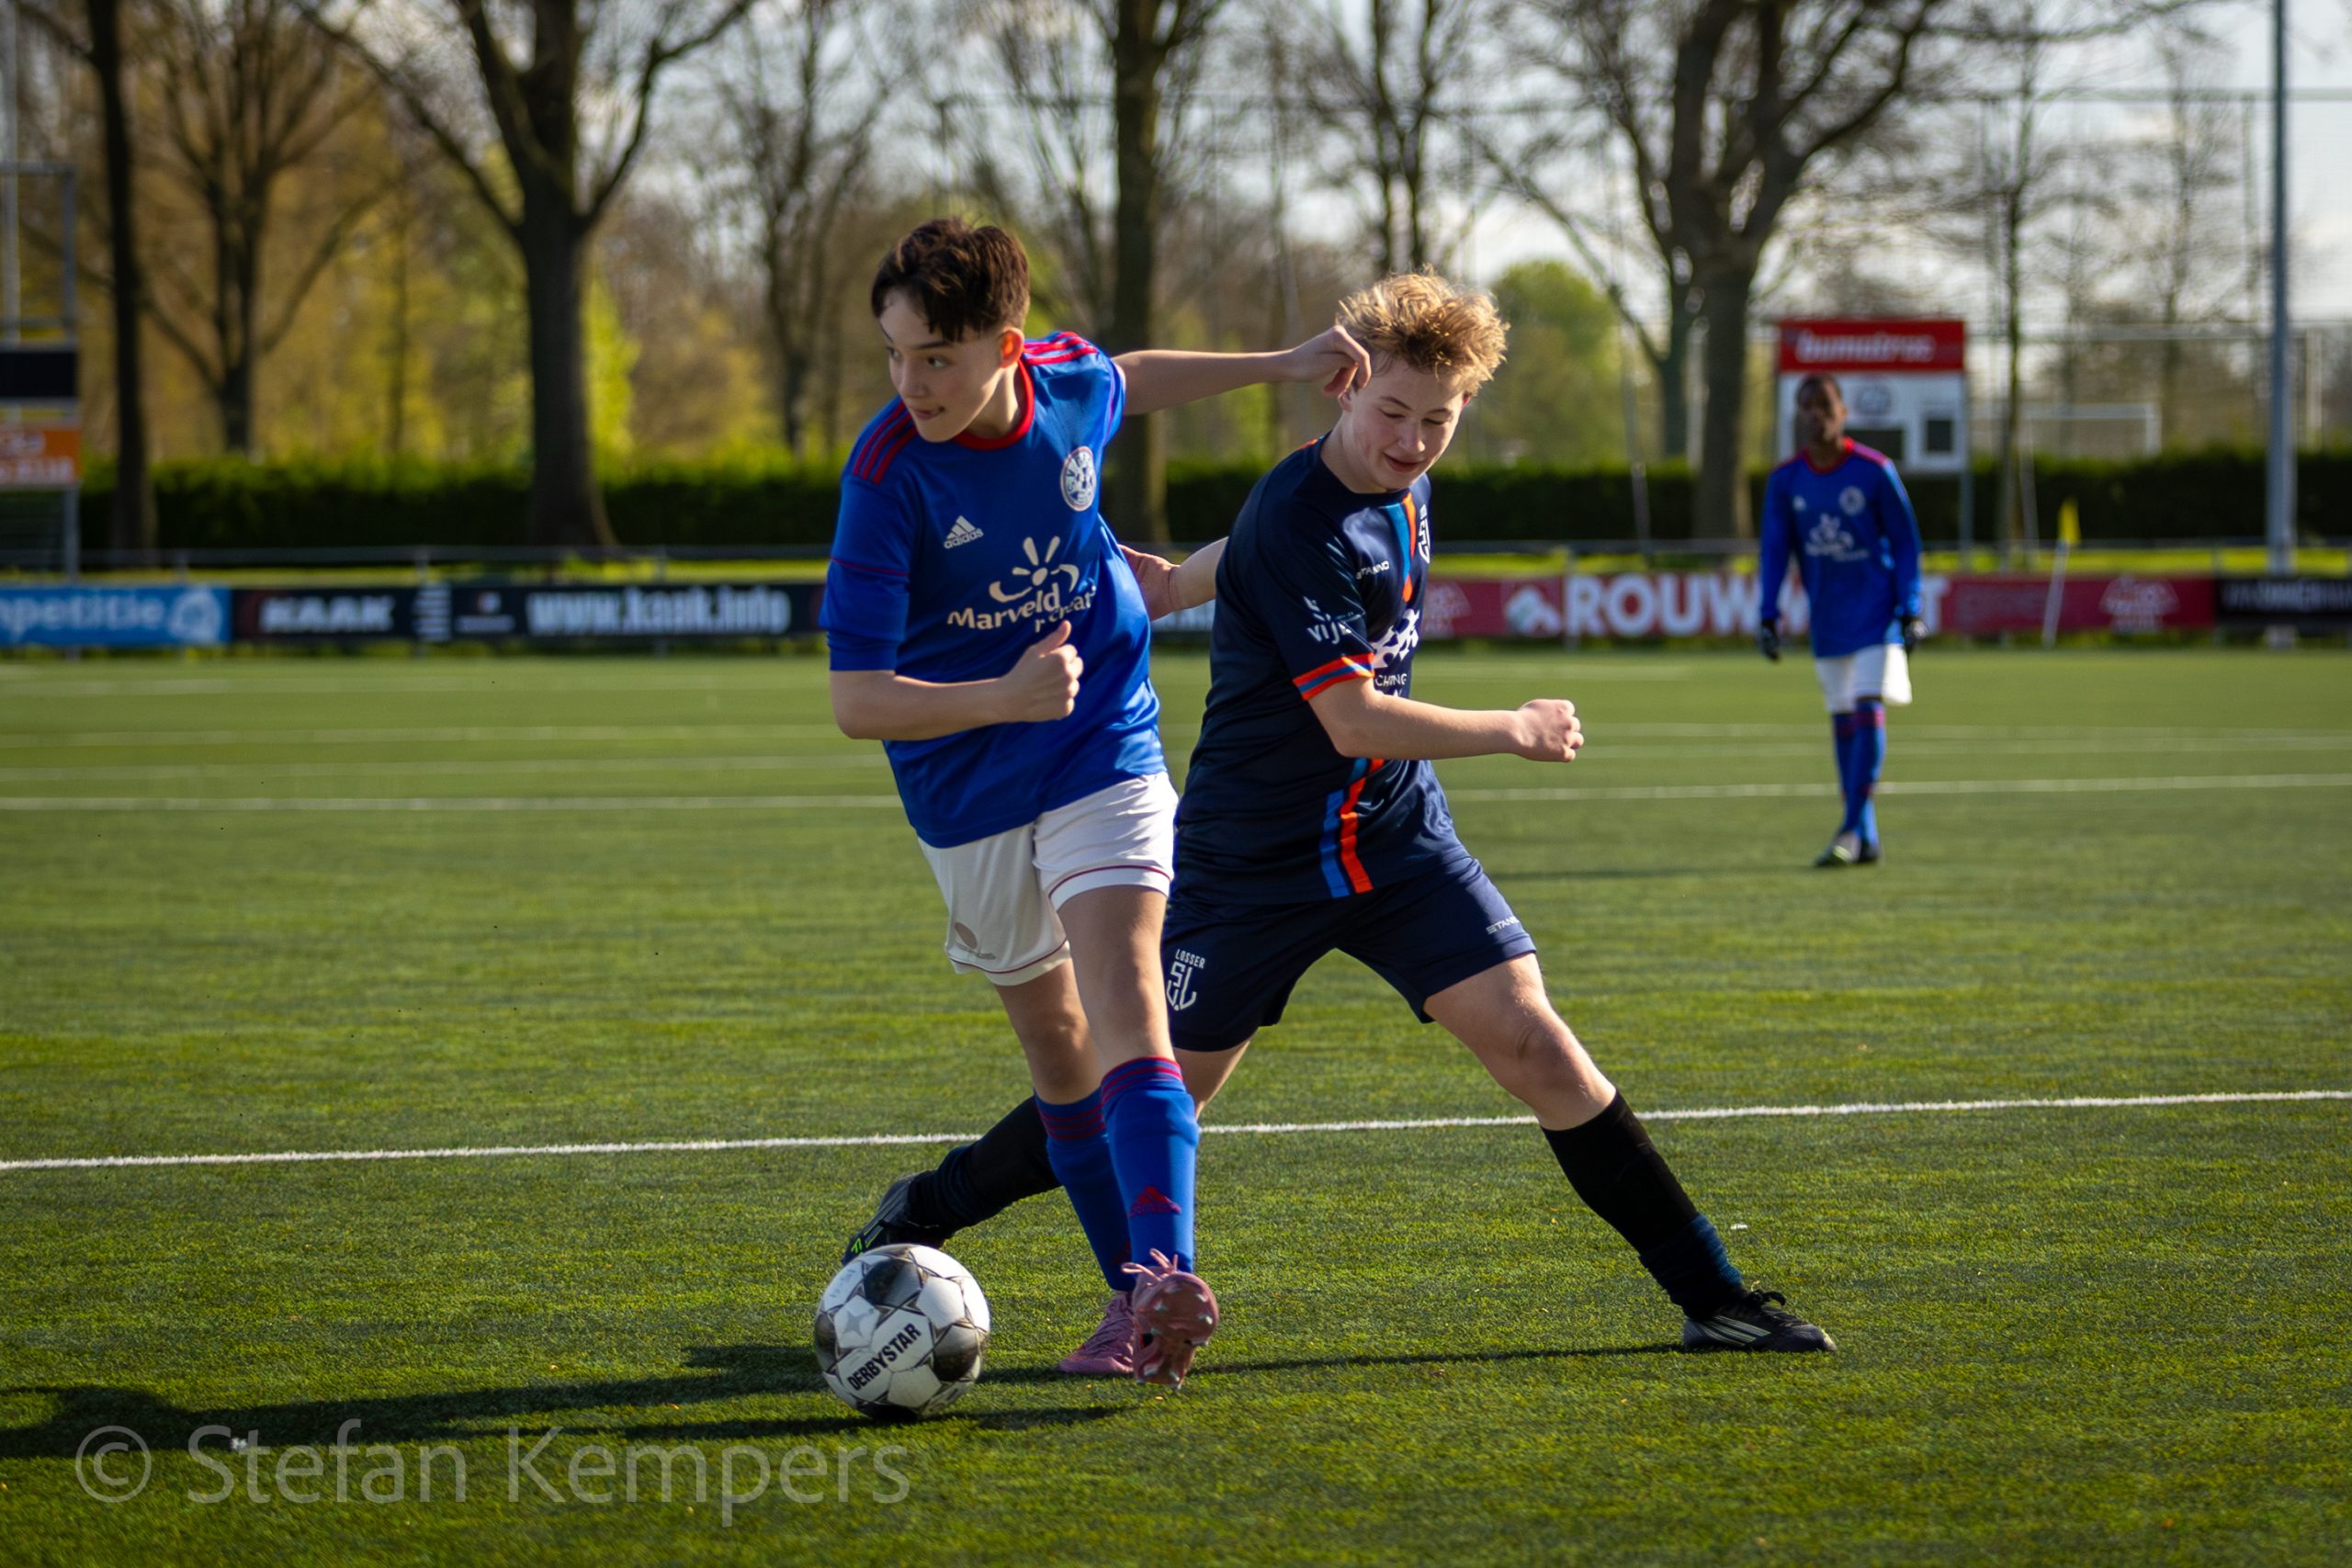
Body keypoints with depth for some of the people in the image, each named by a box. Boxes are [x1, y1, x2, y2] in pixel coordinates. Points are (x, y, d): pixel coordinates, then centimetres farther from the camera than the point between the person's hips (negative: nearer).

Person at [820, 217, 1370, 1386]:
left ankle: (1166, 1278, -35)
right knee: (1057, 1053, 10)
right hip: (971, 800, 0)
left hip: (1104, 760, 0)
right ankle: (1135, 1298, 25)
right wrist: (1005, 697, -38)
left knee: (1124, 1004, -20)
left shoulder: (1069, 383, -11)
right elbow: (856, 699, -23)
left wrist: (1279, 366, 18)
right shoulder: (888, 473, -21)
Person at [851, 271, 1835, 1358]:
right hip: (1254, 857, -6)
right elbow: (1353, 720, -25)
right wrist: (1514, 731, -18)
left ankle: (1710, 1295, -6)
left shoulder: (1400, 489, 3)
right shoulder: (1297, 523, -23)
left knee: (1527, 1035, -8)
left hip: (1396, 837, 6)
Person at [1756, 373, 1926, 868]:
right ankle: (1865, 839, 11)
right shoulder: (1785, 481, 1)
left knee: (1868, 708, -15)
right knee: (1842, 718, 5)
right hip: (1826, 618, 4)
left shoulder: (1875, 471, -8)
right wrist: (1768, 616, -3)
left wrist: (1910, 610, -7)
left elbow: (1904, 542, -2)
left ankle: (1852, 831, -17)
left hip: (1876, 612, -4)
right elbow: (1773, 550, 5)